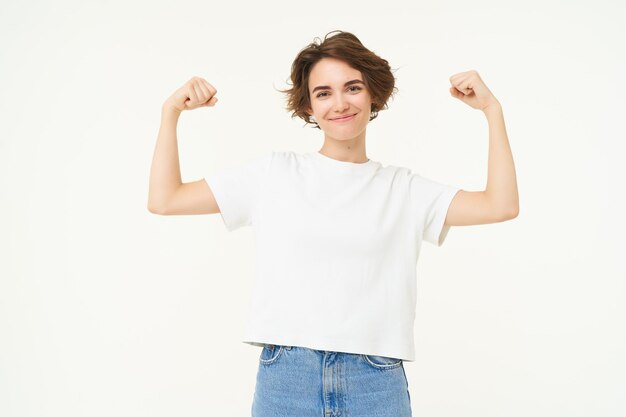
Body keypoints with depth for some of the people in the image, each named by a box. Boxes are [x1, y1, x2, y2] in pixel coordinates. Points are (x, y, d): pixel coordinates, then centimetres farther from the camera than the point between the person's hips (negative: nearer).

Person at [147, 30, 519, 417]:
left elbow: (501, 206, -2)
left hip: (377, 383, 1)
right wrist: (172, 110, 2)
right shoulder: (274, 173, 6)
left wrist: (492, 108, -1)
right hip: (284, 377, 0)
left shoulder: (404, 188, 8)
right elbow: (164, 199, 6)